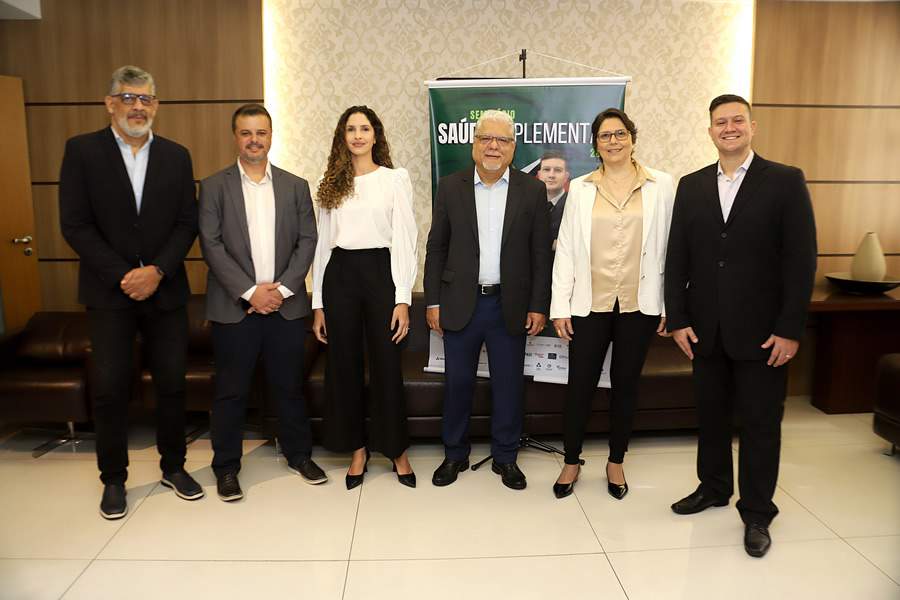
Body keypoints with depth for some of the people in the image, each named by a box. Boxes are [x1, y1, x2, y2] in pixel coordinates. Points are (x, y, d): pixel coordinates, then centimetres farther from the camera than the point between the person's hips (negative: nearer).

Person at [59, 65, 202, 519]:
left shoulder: (176, 156, 6)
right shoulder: (82, 150, 0)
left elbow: (187, 223, 2)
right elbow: (74, 225, -6)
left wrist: (158, 271, -11)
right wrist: (123, 276, -13)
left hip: (165, 290, 2)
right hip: (109, 292, -2)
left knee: (172, 384, 8)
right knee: (109, 389, 3)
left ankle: (173, 467, 25)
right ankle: (113, 479, 21)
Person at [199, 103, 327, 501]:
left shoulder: (296, 186, 8)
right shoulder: (214, 186, 2)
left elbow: (307, 241, 2)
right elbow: (211, 245, -6)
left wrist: (282, 288, -9)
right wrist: (250, 291, -13)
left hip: (286, 305, 2)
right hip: (234, 307, -1)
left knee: (289, 386, 11)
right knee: (231, 391, 6)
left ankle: (299, 454, 28)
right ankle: (226, 467, 22)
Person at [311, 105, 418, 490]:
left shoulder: (395, 179, 2)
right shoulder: (331, 184, 11)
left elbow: (404, 240, -3)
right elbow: (322, 243, 10)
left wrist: (402, 299, -10)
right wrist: (318, 303, 7)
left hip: (380, 272, -3)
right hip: (339, 275, 3)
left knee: (387, 366, 3)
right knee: (344, 366, 8)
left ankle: (397, 451, 20)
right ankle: (357, 450, 25)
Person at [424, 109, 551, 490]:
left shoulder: (533, 191, 1)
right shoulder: (450, 187, 3)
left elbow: (541, 254, 1)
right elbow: (436, 248, 4)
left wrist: (539, 306, -3)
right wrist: (433, 302, -1)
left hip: (510, 305, 0)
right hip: (460, 304, 1)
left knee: (508, 385, 9)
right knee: (457, 383, 10)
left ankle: (505, 458, 27)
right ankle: (455, 455, 28)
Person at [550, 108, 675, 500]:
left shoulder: (661, 185, 2)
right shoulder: (580, 188, 4)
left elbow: (670, 246, 2)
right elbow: (565, 250, 2)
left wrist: (671, 306, -1)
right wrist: (560, 307, -3)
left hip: (640, 305, 0)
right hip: (590, 304, 0)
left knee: (626, 385, 12)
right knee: (580, 385, 4)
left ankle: (616, 463, 29)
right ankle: (571, 463, 23)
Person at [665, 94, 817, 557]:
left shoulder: (786, 181, -3)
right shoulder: (691, 186, 7)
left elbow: (801, 259, -7)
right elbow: (677, 258, 5)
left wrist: (790, 329, -12)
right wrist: (678, 319, -2)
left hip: (761, 329, -3)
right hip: (705, 327, 3)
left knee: (760, 423, 6)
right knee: (711, 414, 14)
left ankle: (757, 513, 22)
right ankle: (713, 487, 34)